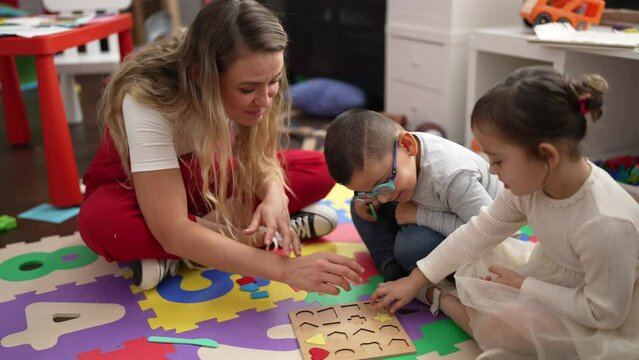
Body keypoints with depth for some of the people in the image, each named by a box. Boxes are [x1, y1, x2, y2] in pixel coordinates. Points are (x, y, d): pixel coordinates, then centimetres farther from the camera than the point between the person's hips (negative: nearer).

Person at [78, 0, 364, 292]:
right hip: (131, 183, -4)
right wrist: (283, 268, -48)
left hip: (203, 175, 4)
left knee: (318, 170, -13)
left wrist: (275, 196, -36)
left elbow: (261, 161, -11)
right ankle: (242, 233, -24)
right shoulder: (149, 99, -37)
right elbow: (172, 232, -42)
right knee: (103, 225, -40)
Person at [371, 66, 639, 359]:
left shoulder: (605, 223, -37)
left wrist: (524, 286, -21)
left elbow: (605, 312, -27)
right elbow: (480, 231, -6)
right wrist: (415, 279, -5)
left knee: (498, 323, -27)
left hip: (601, 325, -7)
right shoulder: (532, 181, -15)